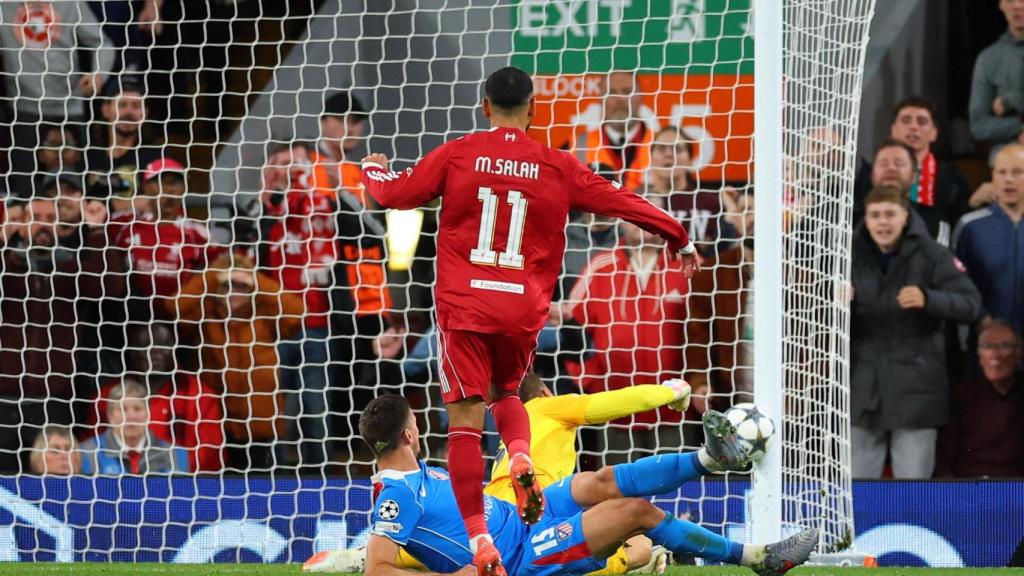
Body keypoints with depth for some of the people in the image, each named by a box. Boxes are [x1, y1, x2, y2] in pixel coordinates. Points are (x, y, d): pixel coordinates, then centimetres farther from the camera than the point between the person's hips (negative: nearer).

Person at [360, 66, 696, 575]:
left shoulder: (457, 155, 1)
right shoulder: (556, 167, 4)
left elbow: (395, 193, 9)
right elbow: (620, 202, 10)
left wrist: (373, 169, 32)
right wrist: (679, 238, 24)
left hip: (464, 305, -2)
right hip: (524, 309, 2)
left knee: (466, 418, -1)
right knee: (506, 394, 26)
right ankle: (521, 457, -8)